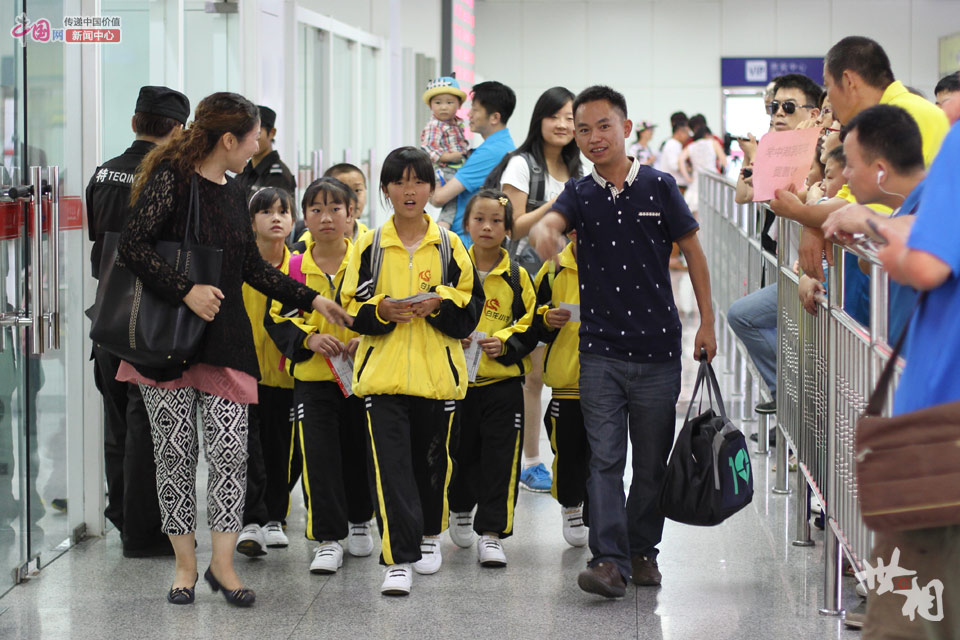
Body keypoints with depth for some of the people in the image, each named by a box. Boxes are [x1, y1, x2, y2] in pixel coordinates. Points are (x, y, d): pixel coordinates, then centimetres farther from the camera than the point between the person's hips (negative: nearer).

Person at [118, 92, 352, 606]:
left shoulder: (233, 193, 15)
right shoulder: (171, 179, -8)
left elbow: (253, 267, 23)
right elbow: (133, 245, -17)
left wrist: (311, 299, 21)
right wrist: (185, 291, -23)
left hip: (225, 339, 6)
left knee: (229, 452, -2)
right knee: (175, 452, 2)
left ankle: (222, 564, 5)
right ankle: (185, 564, 12)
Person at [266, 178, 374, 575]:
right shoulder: (295, 268, -2)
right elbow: (278, 319, 2)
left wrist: (367, 340, -15)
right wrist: (309, 339, -15)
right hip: (312, 377, 0)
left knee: (359, 452, 13)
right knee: (318, 457, -5)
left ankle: (359, 521, 35)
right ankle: (327, 539, 2)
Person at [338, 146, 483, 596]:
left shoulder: (449, 245, 5)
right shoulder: (370, 245, 4)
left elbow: (471, 308, 4)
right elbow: (350, 308, 3)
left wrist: (440, 304, -14)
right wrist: (381, 310, -16)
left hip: (438, 372, 1)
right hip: (383, 371, -1)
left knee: (433, 457, 13)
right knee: (390, 465, -10)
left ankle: (429, 534, 37)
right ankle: (399, 558, -10)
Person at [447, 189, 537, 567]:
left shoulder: (517, 277, 1)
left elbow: (530, 327, 3)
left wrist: (504, 343, -15)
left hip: (503, 383, -1)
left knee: (501, 460, -5)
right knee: (460, 454, 14)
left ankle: (492, 532, -1)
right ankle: (460, 510, 39)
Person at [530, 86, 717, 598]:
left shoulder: (658, 186, -2)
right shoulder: (580, 195, 2)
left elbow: (692, 251, 6)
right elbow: (550, 220, -19)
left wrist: (707, 321, 4)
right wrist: (541, 230, -44)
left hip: (658, 349, 0)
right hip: (600, 350, 0)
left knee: (652, 462, 10)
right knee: (605, 458, -6)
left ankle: (642, 549, 25)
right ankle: (609, 560, -9)